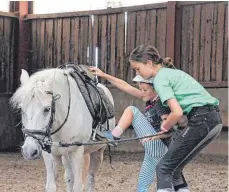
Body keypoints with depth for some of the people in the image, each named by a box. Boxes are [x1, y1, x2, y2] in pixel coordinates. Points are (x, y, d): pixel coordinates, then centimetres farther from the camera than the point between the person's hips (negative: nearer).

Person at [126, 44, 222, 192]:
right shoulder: (172, 72, 22)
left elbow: (177, 112, -17)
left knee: (164, 168, -5)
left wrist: (165, 127, 3)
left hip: (201, 120, -9)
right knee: (174, 168, 17)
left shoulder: (160, 78, -7)